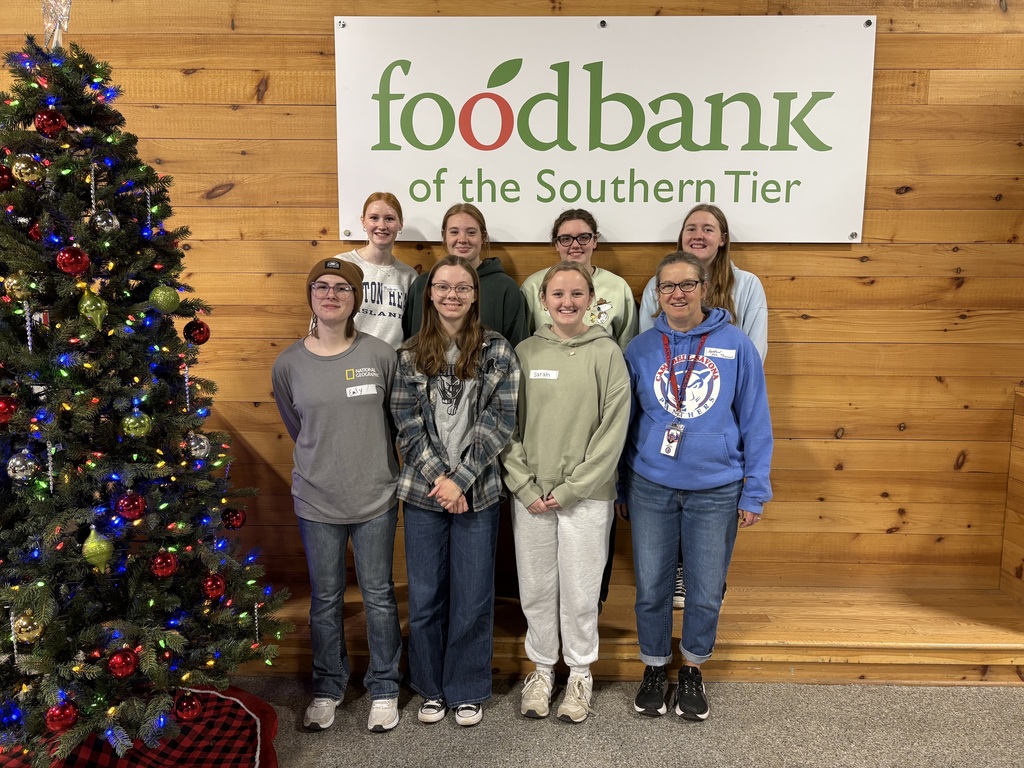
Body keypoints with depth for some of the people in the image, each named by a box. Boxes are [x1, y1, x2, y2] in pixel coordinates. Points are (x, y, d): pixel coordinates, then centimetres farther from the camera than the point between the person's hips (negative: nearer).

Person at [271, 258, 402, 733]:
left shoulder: (380, 355, -7)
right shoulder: (288, 364, -4)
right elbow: (297, 427, 10)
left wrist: (374, 464, 9)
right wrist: (328, 462, 11)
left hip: (375, 497, -1)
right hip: (317, 500, 1)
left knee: (378, 595, 12)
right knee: (325, 599, 14)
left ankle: (384, 688, 30)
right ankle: (327, 688, 34)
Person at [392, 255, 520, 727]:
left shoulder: (497, 352, -1)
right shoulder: (410, 355, 3)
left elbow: (499, 422, -7)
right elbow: (408, 425, -2)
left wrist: (460, 479, -14)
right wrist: (438, 477, -13)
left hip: (477, 492, -1)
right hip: (422, 492, 1)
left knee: (473, 597, 9)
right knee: (425, 596, 11)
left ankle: (467, 689, 28)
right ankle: (431, 687, 31)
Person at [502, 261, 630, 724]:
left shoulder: (607, 353, -3)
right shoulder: (524, 352, 3)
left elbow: (613, 430, -7)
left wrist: (572, 489, -11)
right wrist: (525, 487, -6)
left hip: (586, 495, -2)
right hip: (529, 495, 2)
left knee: (580, 591, 7)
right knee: (536, 589, 11)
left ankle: (581, 673, 29)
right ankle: (542, 668, 32)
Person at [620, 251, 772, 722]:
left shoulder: (735, 345, -5)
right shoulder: (640, 349, 0)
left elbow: (755, 421, -2)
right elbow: (624, 422, 6)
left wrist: (754, 492, -3)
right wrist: (620, 489, 8)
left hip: (716, 490, -1)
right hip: (651, 488, 1)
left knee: (706, 591, 11)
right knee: (651, 588, 11)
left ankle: (693, 669, 35)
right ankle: (655, 667, 33)